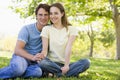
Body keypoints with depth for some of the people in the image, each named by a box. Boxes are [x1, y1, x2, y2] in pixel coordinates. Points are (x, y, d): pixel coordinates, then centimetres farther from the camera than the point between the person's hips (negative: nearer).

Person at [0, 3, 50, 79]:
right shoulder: (27, 29, -7)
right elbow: (17, 50, -16)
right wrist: (33, 57, -33)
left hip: (35, 62, 3)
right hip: (22, 57, -3)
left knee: (38, 71, -35)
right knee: (18, 68, -40)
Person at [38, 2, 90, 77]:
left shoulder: (71, 29, 4)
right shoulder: (46, 29, 5)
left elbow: (68, 48, -10)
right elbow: (45, 49, -6)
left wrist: (66, 65, -24)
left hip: (65, 64, 1)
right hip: (52, 63, 0)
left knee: (86, 62, -25)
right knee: (42, 63, -35)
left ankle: (59, 73, -23)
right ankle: (69, 73, -20)